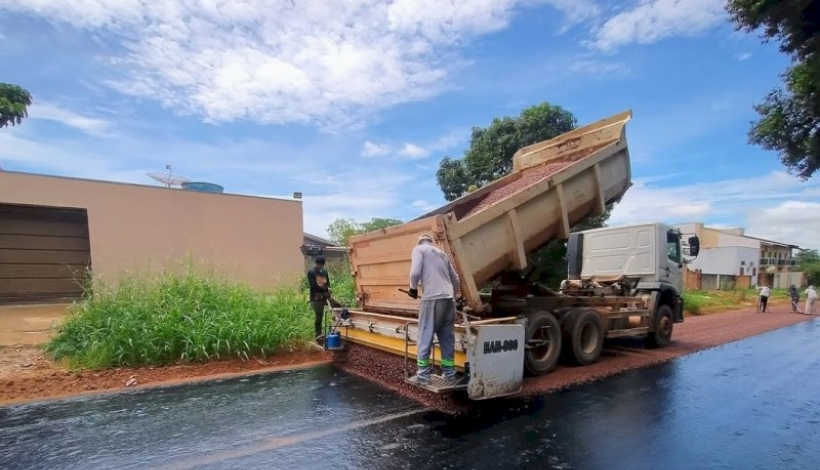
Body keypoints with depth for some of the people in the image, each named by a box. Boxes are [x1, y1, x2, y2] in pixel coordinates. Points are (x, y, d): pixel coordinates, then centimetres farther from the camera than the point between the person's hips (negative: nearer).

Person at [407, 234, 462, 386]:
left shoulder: (419, 249, 7)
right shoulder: (442, 253, 23)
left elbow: (415, 272, -10)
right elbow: (455, 279, 23)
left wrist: (413, 288, 7)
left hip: (432, 298, -6)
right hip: (448, 299, 6)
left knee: (425, 336, 2)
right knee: (448, 338, 11)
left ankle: (423, 375, 7)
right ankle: (449, 375, 16)